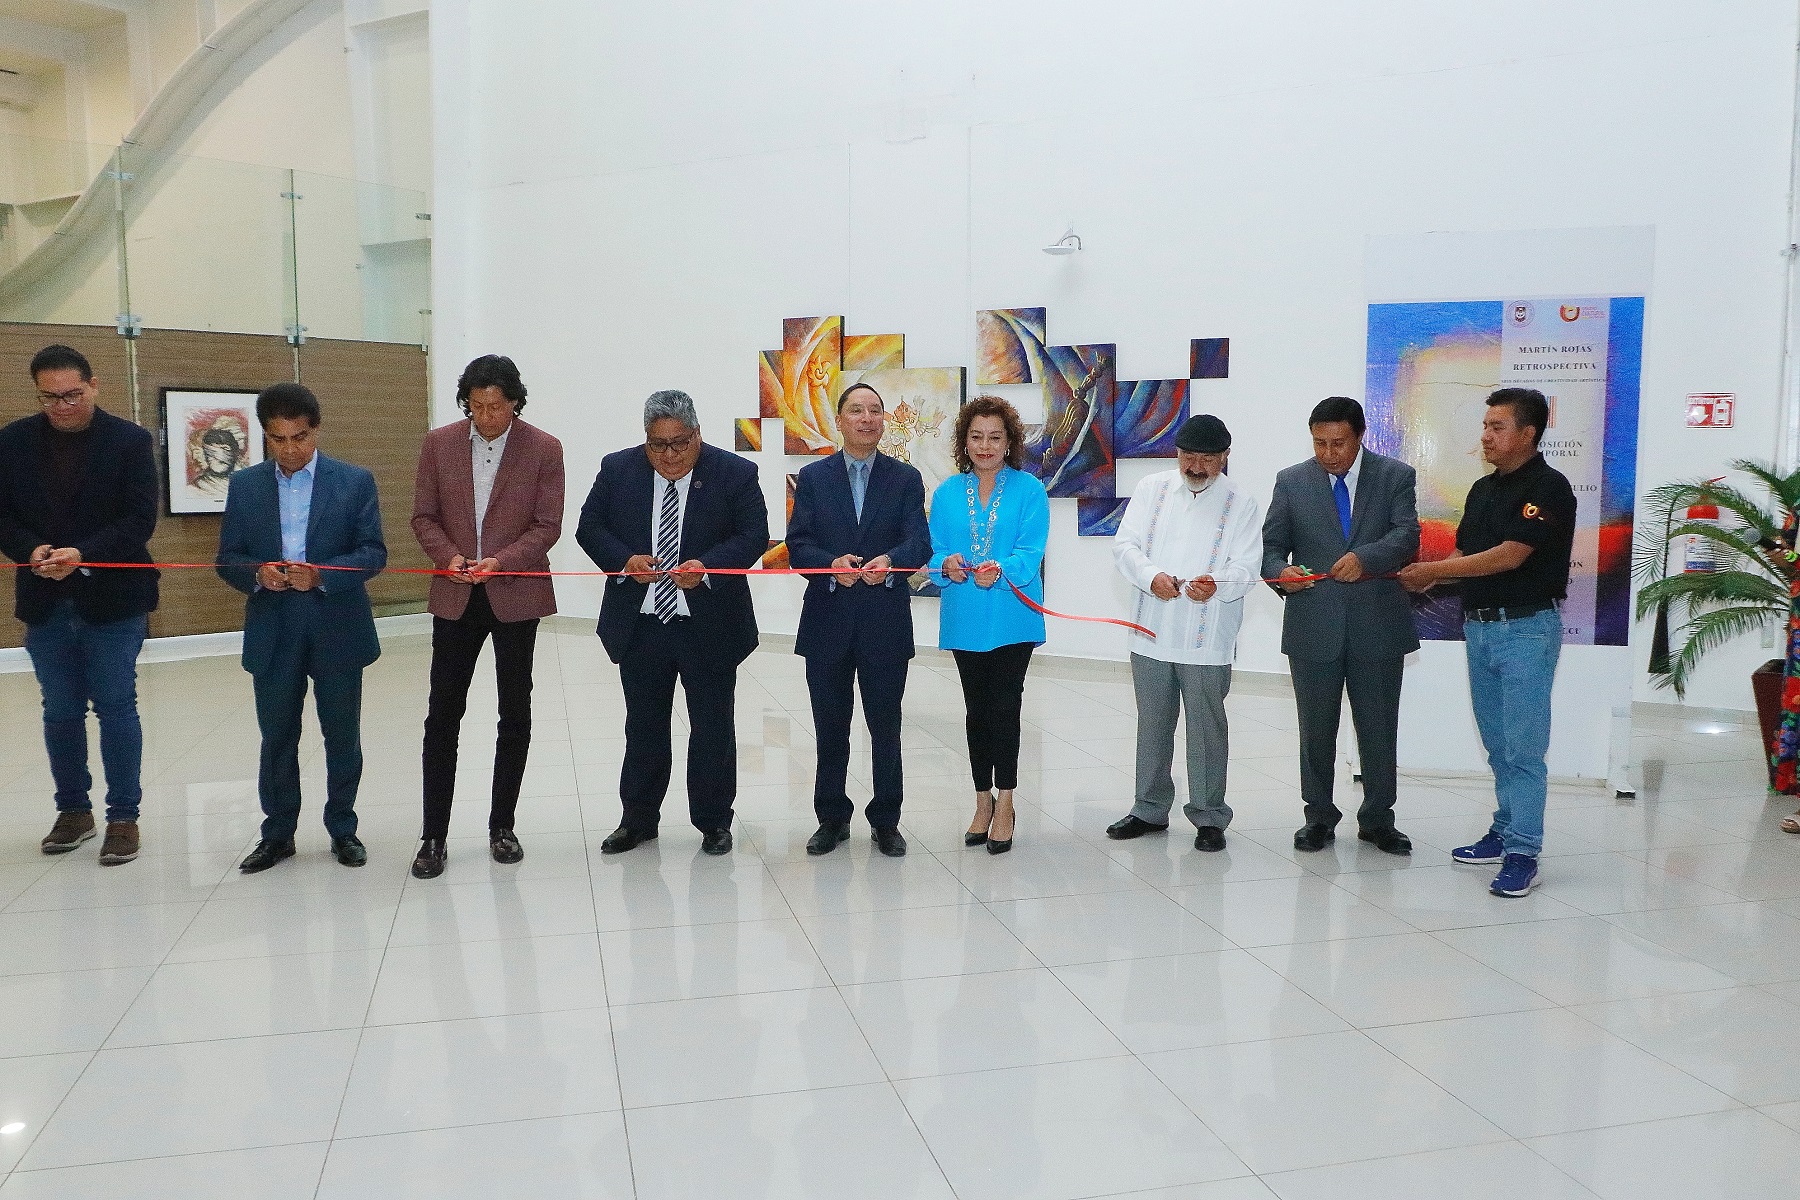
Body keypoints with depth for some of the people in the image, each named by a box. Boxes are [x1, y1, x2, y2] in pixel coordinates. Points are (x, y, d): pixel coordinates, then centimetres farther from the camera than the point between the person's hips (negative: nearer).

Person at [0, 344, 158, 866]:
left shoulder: (129, 440, -4)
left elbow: (141, 519, -9)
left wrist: (82, 555, -21)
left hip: (113, 598, -3)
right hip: (46, 600, 3)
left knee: (116, 708, 1)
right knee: (61, 712, 12)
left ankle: (123, 817, 10)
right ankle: (73, 811, 26)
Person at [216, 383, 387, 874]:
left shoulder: (355, 481, 0)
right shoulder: (244, 485, 7)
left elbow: (374, 552, -6)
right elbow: (228, 559, 6)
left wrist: (321, 575, -21)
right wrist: (257, 574, -16)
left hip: (337, 630, -2)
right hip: (272, 635, 2)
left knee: (342, 736, 8)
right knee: (276, 738, 10)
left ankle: (342, 829, 23)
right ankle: (277, 833, 23)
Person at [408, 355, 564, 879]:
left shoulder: (543, 449, -3)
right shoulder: (439, 443, 3)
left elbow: (547, 526, -5)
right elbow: (424, 516, 6)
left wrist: (499, 561, -19)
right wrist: (448, 556, -13)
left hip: (517, 595, -1)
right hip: (455, 597, 1)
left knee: (515, 716, 7)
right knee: (442, 716, 2)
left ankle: (502, 826, 21)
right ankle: (433, 836, 10)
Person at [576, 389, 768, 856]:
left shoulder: (735, 473, -5)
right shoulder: (617, 469, 1)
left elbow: (754, 536, -8)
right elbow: (590, 528, 3)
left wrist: (707, 565, -23)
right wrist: (624, 560, -16)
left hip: (710, 625, -2)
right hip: (639, 625, 2)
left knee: (713, 727, 8)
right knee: (643, 726, 14)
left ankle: (713, 821, 22)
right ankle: (638, 819, 27)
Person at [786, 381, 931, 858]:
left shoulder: (905, 479, 5)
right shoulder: (813, 477, 6)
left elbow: (919, 543, -7)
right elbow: (797, 545, -2)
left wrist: (890, 560, -29)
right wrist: (832, 564, -22)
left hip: (885, 622, -1)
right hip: (828, 621, 1)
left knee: (886, 727, 7)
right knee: (830, 728, 10)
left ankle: (885, 821, 21)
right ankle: (832, 818, 25)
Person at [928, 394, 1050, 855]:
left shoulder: (1028, 489, -4)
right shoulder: (947, 492, 6)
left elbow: (1031, 551, -13)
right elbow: (934, 551, 3)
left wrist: (1001, 569, -32)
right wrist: (947, 565, -20)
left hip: (1012, 615, -3)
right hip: (965, 619, 3)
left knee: (1004, 707, -1)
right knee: (976, 710, 12)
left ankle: (1004, 805, 12)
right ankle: (983, 801, 25)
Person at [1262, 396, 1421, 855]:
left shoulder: (1396, 476, 3)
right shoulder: (1291, 481, 6)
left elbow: (1406, 535, -10)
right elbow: (1271, 546, 4)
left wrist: (1364, 558, -28)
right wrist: (1281, 571, -19)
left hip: (1378, 623, 0)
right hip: (1313, 626, 1)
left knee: (1379, 728, 8)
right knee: (1316, 728, 9)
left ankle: (1377, 819, 24)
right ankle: (1319, 816, 23)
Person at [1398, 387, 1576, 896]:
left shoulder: (1548, 487, -11)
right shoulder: (1482, 489, 15)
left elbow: (1509, 555, -19)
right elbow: (1463, 552, 17)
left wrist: (1434, 570, -13)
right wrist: (1429, 577, -3)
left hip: (1527, 628, -8)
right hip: (1479, 625, 8)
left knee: (1523, 747, -6)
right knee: (1498, 744, 14)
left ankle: (1522, 853, -3)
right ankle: (1505, 831, 24)